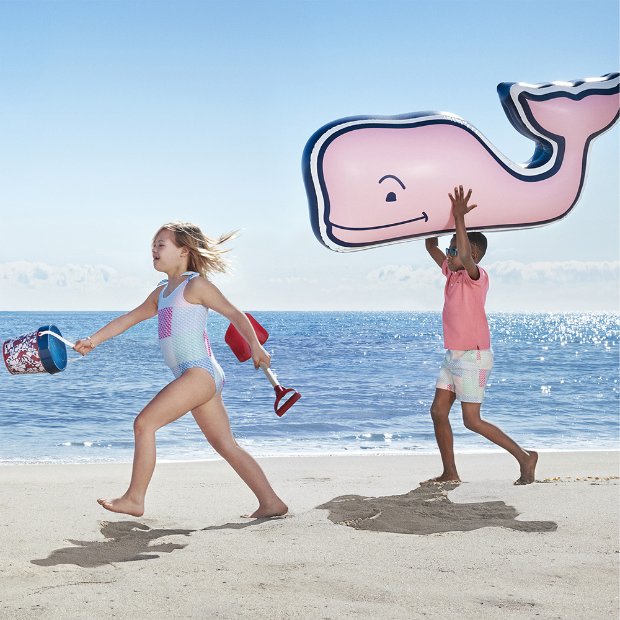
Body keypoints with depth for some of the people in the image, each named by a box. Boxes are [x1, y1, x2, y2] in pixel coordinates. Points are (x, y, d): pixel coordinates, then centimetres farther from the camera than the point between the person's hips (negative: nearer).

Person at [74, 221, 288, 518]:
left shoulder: (196, 284, -1)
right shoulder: (162, 292, 23)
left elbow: (234, 313, -1)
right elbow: (129, 318, 27)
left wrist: (255, 346, -9)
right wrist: (93, 340, 22)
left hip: (200, 372, -9)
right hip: (195, 378, 9)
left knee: (144, 422, -10)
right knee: (226, 446, 6)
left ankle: (134, 499, -3)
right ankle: (271, 503, 8)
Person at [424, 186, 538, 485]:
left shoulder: (477, 276, -14)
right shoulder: (452, 274, 10)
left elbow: (465, 256, -35)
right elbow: (431, 247, 14)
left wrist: (459, 219, -34)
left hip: (473, 357, -9)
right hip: (453, 356, 9)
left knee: (472, 421, -7)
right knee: (438, 411, 5)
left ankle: (524, 457, 5)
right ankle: (450, 473, 12)